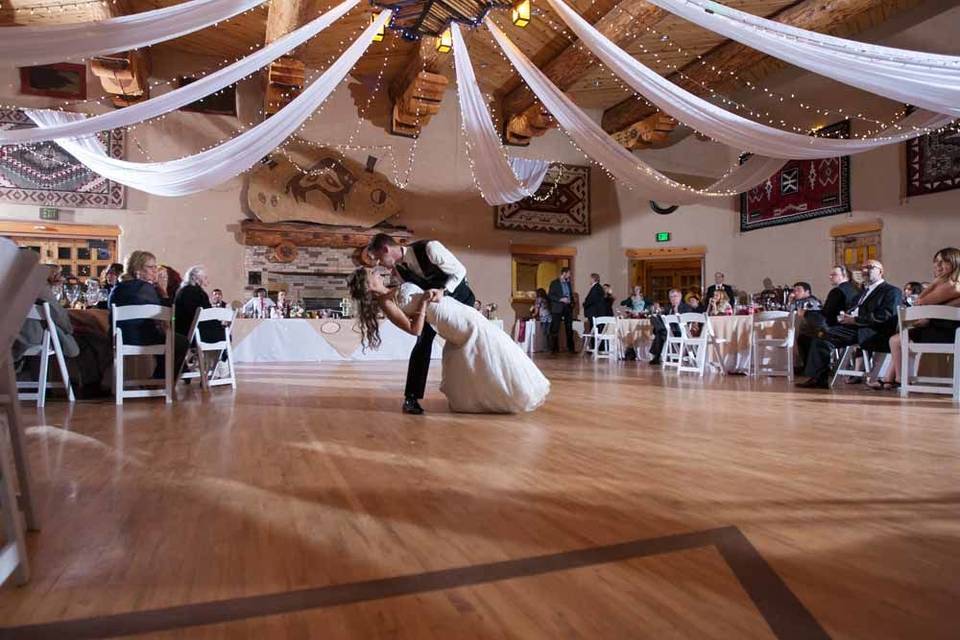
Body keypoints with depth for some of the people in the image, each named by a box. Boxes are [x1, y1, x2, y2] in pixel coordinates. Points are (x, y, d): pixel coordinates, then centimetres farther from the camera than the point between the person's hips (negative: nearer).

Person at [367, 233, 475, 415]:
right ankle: (411, 397, -9)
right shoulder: (398, 267, -15)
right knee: (423, 342, -10)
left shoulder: (429, 248, -33)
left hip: (460, 297, -3)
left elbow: (460, 270, -28)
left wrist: (443, 291, -42)